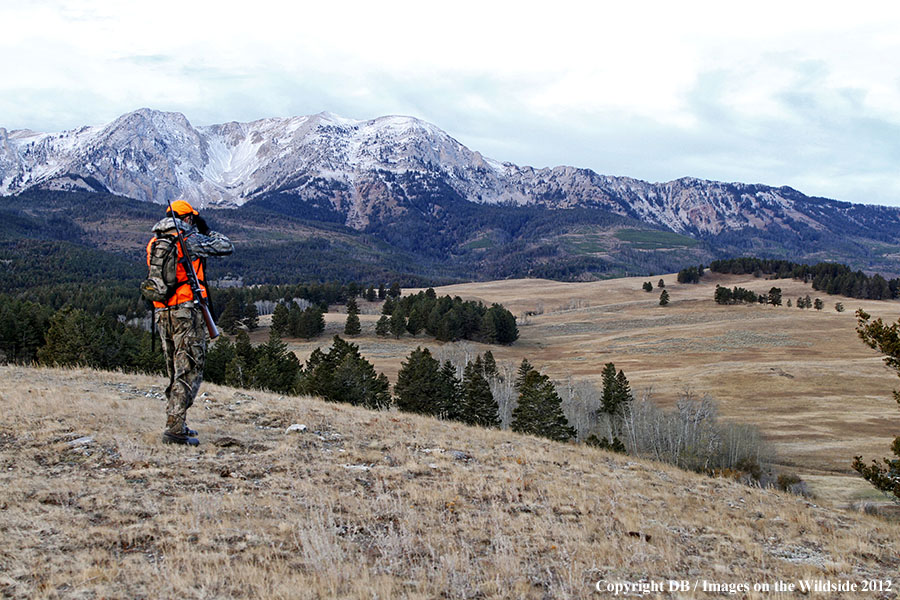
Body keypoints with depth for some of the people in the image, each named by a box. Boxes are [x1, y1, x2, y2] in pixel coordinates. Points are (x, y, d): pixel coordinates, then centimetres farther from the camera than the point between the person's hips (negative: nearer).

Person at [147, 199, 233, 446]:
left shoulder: (153, 244, 12)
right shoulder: (189, 240, -7)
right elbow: (227, 247, -1)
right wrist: (206, 231, 14)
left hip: (161, 313, 7)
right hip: (186, 312, -7)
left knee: (175, 371, 18)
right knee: (189, 371, -5)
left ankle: (176, 424, 22)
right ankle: (174, 429, -10)